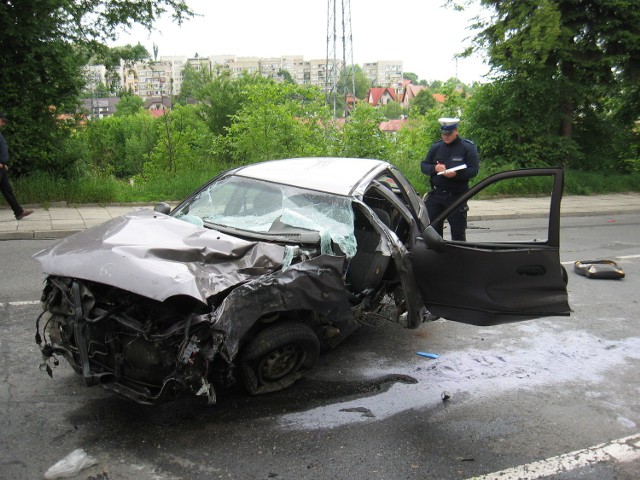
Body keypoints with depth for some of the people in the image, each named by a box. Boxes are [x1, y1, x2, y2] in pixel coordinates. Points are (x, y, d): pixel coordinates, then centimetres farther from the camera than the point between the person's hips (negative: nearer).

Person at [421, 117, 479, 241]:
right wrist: (434, 168, -11)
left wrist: (456, 174, -26)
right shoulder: (436, 147, 11)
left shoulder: (468, 147, -2)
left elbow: (474, 170, -9)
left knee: (458, 231, 4)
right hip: (435, 194, 4)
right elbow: (423, 165, 11)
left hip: (456, 196, -3)